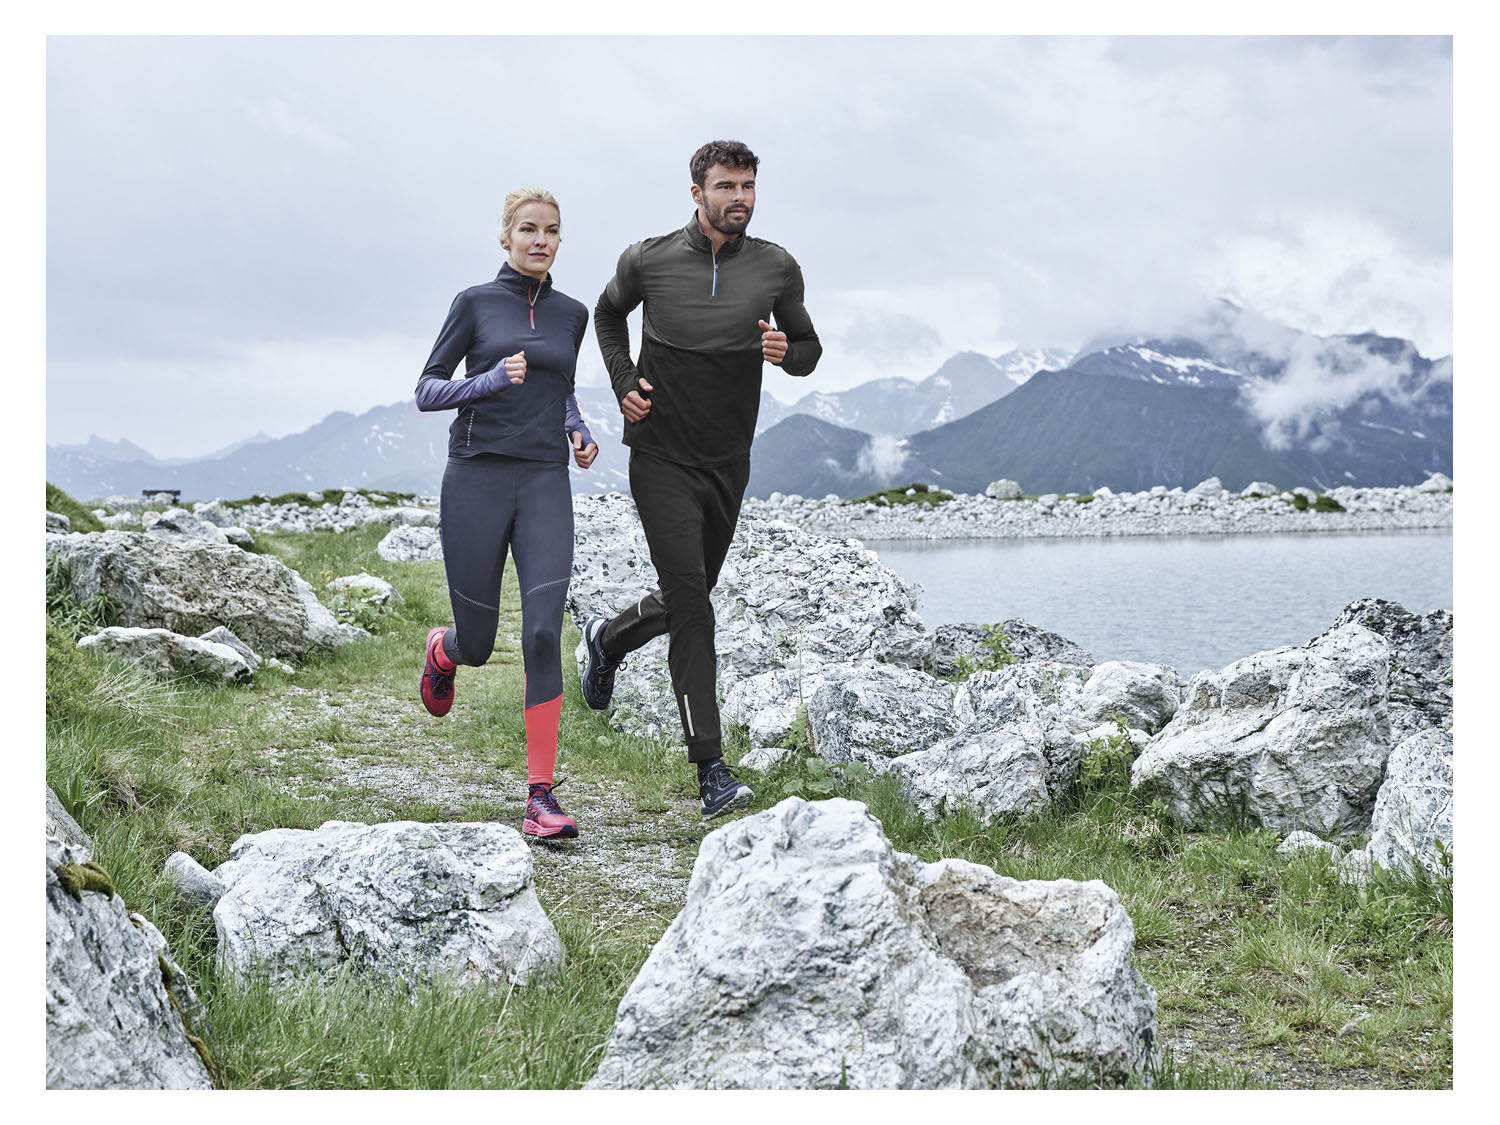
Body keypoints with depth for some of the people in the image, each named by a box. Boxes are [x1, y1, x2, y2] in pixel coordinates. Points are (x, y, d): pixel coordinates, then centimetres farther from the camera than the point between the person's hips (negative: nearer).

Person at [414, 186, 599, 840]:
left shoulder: (571, 314, 13)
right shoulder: (476, 303, 2)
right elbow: (426, 392, 2)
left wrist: (579, 432, 10)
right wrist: (490, 380, -15)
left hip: (545, 481, 2)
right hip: (477, 477, -2)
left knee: (543, 633, -14)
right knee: (476, 645, 6)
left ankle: (540, 798, -10)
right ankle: (443, 650, 47)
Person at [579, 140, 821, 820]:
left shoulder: (777, 269, -1)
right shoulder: (647, 261, -6)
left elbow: (808, 350, 10)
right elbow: (607, 316, 15)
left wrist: (786, 352, -14)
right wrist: (623, 383, 0)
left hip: (729, 462, 4)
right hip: (662, 457, -4)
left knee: (689, 598, 16)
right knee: (689, 600, -13)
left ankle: (607, 640, 50)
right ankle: (711, 770, -11)